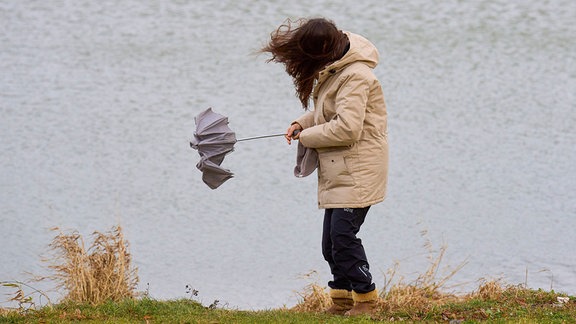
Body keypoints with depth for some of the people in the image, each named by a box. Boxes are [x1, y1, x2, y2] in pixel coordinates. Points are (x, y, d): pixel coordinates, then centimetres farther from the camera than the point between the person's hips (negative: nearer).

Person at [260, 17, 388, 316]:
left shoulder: (355, 76, -19)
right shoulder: (331, 71, 12)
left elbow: (346, 128, -25)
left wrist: (306, 136, -11)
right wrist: (301, 124, 4)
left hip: (357, 171, -10)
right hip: (337, 171, 10)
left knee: (342, 235, -14)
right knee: (331, 241, 10)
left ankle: (366, 299, -4)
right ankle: (342, 301, 19)